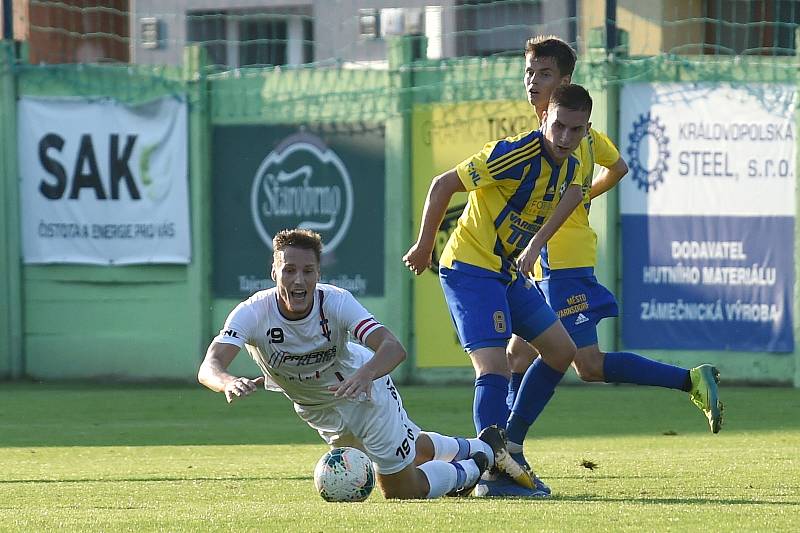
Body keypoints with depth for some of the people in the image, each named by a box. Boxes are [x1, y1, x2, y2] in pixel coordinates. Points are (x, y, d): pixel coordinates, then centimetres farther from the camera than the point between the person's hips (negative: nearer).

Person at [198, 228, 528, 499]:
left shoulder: (335, 302, -33)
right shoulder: (253, 313, -31)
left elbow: (393, 347, -45)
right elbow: (209, 366, -43)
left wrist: (366, 374, -67)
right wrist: (229, 383, -68)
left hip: (364, 387, -3)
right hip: (317, 411, 3)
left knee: (402, 490, 1)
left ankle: (470, 469, 29)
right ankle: (475, 449, 53)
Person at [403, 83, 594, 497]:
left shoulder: (569, 166, 1)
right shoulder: (514, 155, -22)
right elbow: (443, 184, -16)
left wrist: (534, 245, 0)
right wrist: (424, 246, -7)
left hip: (509, 272, 9)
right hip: (469, 267, -9)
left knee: (561, 350, 12)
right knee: (494, 366, -21)